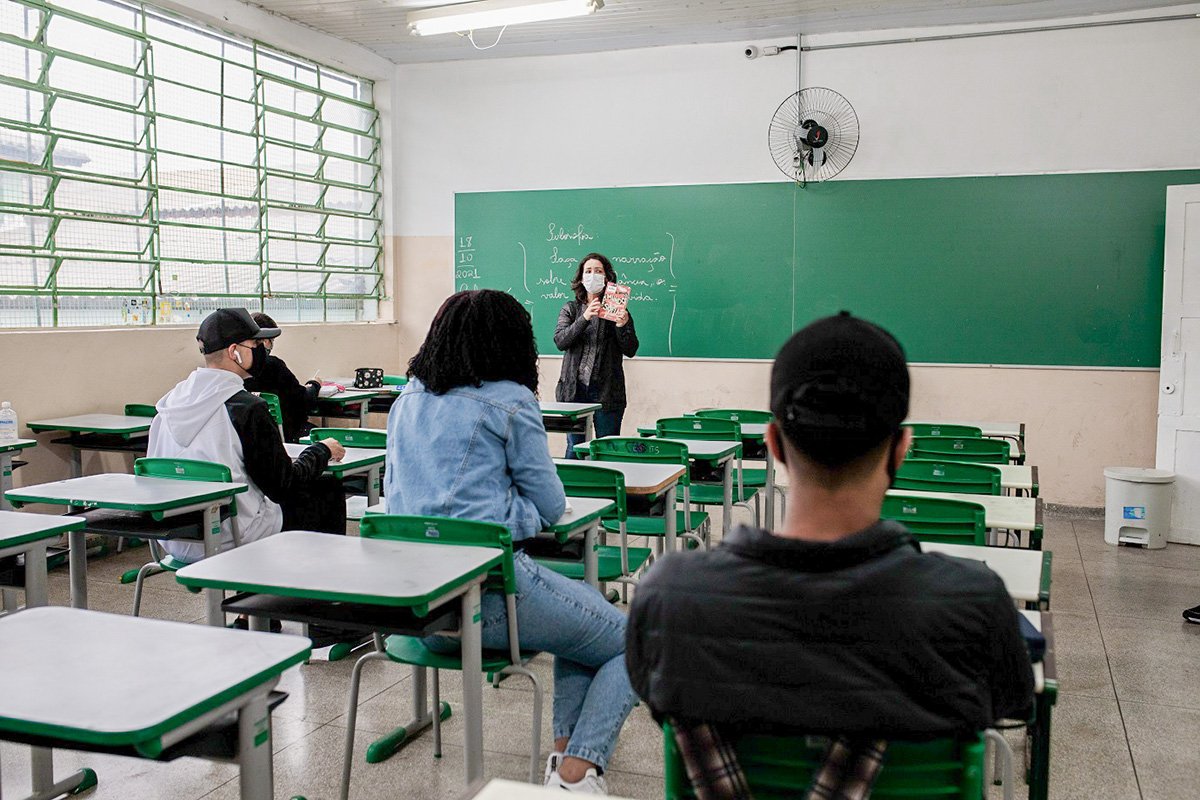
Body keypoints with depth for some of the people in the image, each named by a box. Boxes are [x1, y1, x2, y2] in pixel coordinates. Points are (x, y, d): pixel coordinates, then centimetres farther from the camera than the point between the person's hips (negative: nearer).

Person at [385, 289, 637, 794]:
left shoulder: (407, 402, 14)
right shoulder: (510, 402, -4)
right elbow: (551, 507, 0)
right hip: (488, 589, -8)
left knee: (588, 605, 28)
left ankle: (565, 748, 22)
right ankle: (576, 773, -3)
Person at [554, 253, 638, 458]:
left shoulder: (617, 310, 6)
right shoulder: (571, 309, 10)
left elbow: (630, 351, 1)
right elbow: (560, 341, -6)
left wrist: (622, 326, -17)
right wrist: (584, 318, -19)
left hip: (606, 391, -1)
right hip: (575, 389, 1)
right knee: (574, 447, 4)